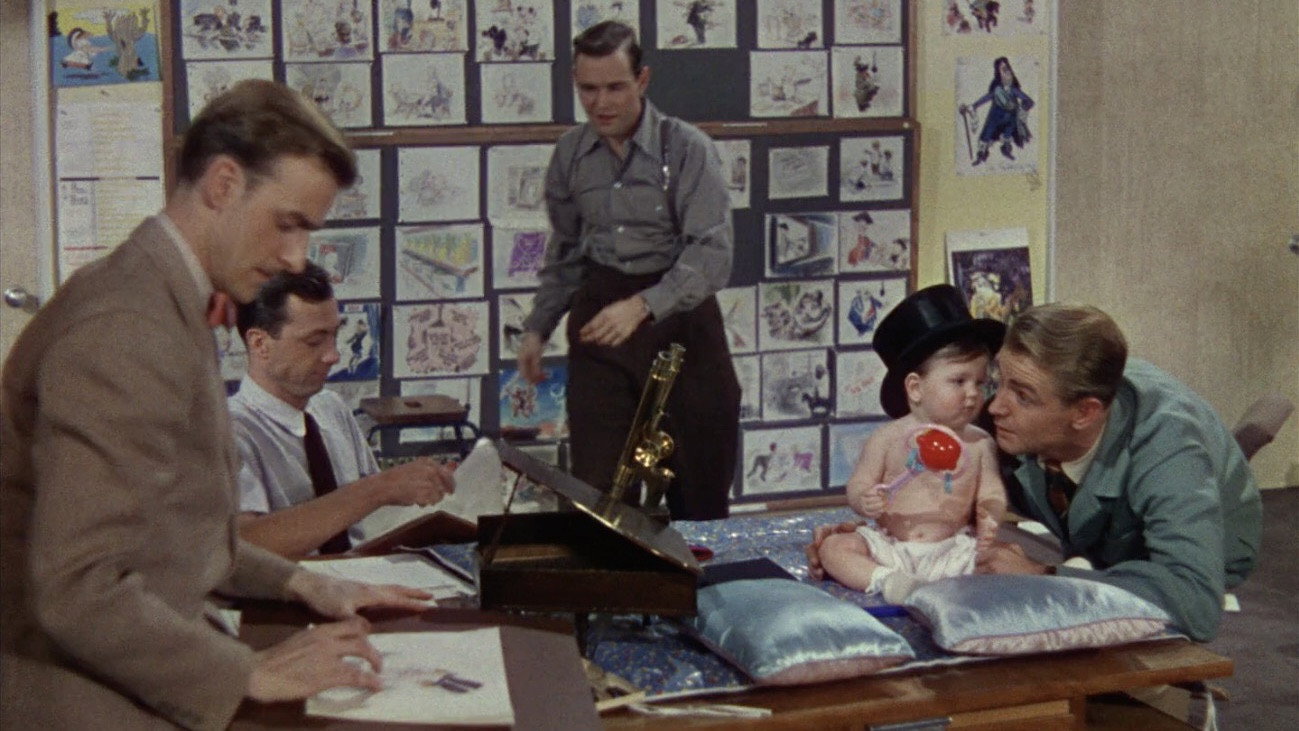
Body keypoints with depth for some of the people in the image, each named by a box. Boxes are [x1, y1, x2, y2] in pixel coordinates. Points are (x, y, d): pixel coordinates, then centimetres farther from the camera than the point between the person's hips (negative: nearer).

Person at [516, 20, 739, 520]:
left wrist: (643, 305, -28)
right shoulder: (571, 154, 8)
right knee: (596, 487, -3)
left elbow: (711, 253, -17)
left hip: (679, 315, -3)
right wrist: (538, 327, 13)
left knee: (700, 493, 3)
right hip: (598, 311, 3)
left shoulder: (687, 150, -8)